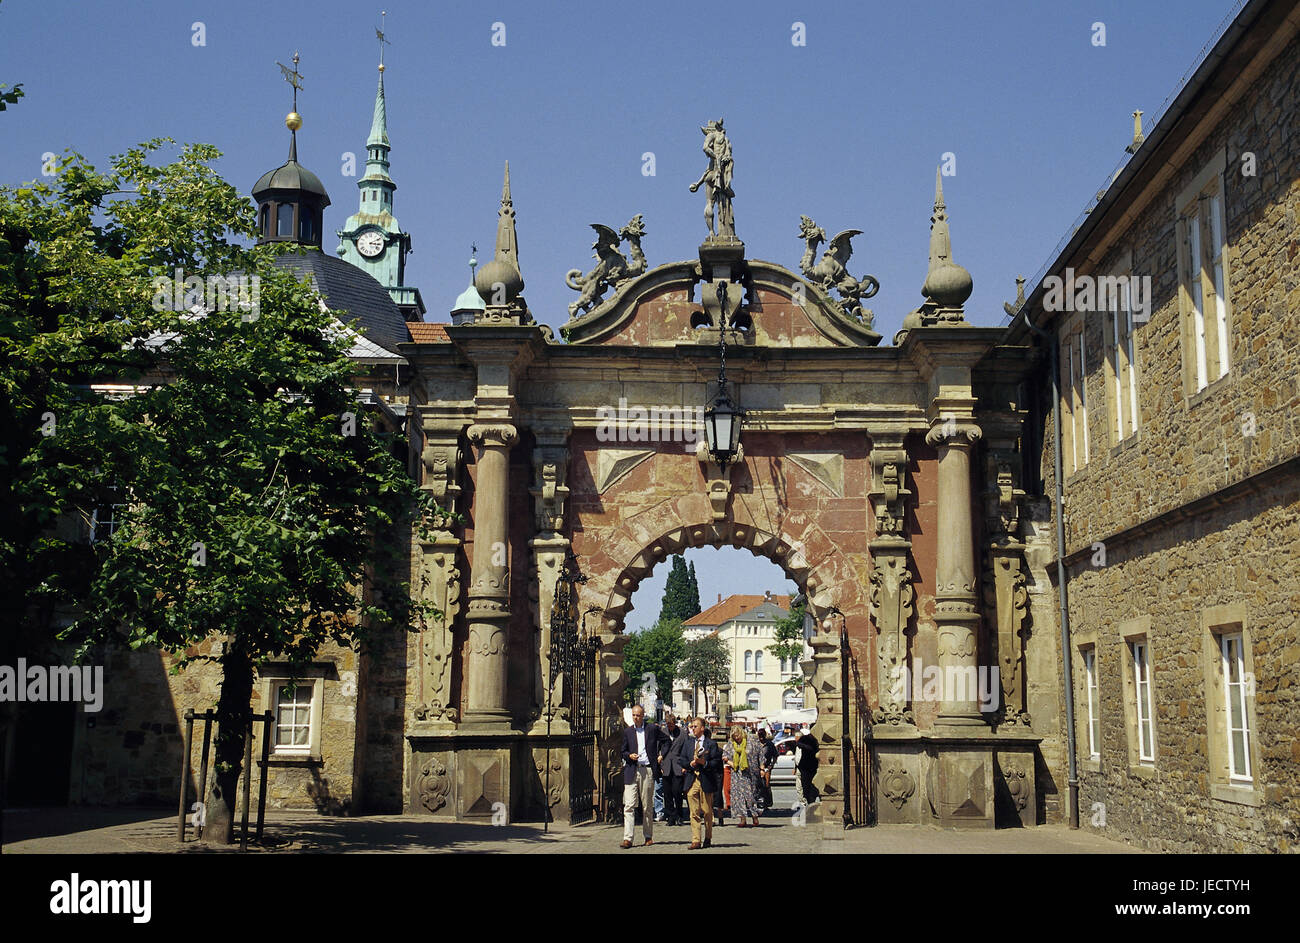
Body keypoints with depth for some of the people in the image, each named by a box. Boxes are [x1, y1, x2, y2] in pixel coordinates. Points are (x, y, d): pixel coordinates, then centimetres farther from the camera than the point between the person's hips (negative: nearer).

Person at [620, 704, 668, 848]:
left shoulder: (653, 728, 5)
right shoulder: (627, 731, 10)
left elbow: (665, 741, 18)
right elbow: (623, 751, 14)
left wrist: (661, 755, 8)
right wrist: (629, 756, -6)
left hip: (648, 771, -1)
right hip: (631, 771, 1)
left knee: (647, 806, 6)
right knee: (629, 805, -8)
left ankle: (648, 836, 18)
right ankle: (627, 839, -10)